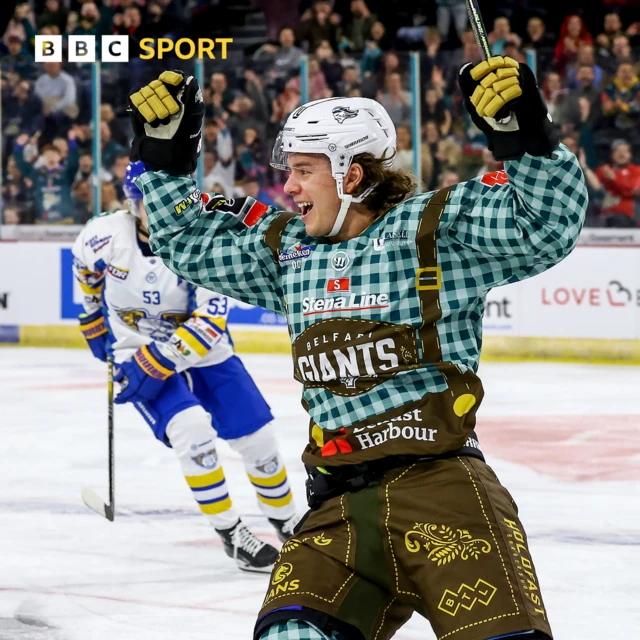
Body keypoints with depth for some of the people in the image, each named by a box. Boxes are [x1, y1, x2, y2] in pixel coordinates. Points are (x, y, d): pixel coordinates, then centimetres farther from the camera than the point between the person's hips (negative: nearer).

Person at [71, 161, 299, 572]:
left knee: (258, 437, 1)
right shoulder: (105, 236, -18)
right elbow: (86, 268, 8)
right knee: (191, 428, -25)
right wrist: (95, 322, 17)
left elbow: (210, 321, -27)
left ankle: (287, 522, 28)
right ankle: (231, 534, -10)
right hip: (138, 353, -1)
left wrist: (159, 362, -32)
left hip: (202, 352, 1)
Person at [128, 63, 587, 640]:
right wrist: (165, 153, 23)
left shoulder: (437, 229, 0)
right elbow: (189, 244, 31)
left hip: (440, 483, -5)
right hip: (339, 508, 5)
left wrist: (525, 137, -24)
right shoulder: (284, 247, 19)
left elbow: (548, 226, -10)